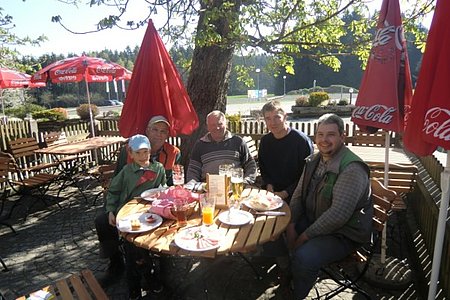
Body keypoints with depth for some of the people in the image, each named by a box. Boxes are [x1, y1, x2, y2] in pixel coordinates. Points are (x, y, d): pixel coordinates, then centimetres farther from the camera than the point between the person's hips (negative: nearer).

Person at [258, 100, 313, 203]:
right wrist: (268, 185, 2)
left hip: (293, 196, -4)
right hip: (271, 194, 4)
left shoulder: (302, 140, -10)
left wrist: (286, 193, -13)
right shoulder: (265, 141, 7)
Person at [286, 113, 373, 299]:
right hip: (313, 221, 8)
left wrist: (305, 236, -23)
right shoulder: (313, 161, 3)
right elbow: (298, 195, 6)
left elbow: (338, 214, -29)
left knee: (303, 257, -29)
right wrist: (291, 225, -8)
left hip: (343, 234, -8)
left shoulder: (352, 169, -23)